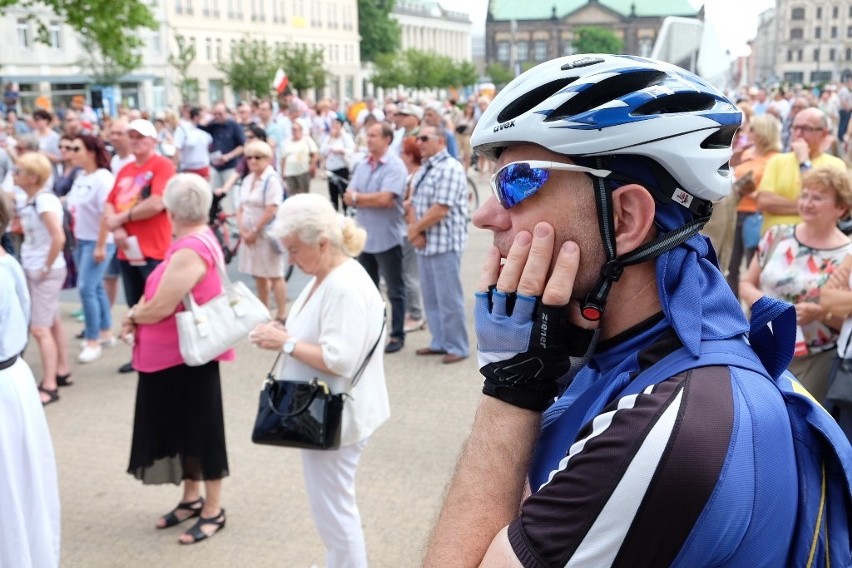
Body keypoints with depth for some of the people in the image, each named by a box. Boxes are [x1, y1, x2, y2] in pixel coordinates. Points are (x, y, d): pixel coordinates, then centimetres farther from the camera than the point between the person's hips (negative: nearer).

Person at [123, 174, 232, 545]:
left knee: (202, 431, 4)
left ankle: (213, 510, 18)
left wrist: (131, 315, -6)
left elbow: (161, 308, -25)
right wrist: (137, 315, -5)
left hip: (189, 356, -10)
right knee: (183, 429, 19)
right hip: (173, 356, 10)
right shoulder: (196, 241, 7)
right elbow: (159, 292, 11)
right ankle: (192, 499, 34)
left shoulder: (191, 252, -24)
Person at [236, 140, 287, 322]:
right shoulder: (247, 180, 11)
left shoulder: (271, 179, -13)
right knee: (259, 275, 15)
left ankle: (281, 315, 4)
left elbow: (271, 211, -20)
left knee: (275, 275, -2)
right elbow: (241, 208, 12)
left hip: (267, 234, -8)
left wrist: (254, 231, -15)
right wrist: (243, 231, -3)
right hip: (250, 234, 8)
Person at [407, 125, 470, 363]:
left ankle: (457, 347, 9)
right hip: (425, 243, 9)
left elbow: (440, 210, -21)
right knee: (430, 297, 15)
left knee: (449, 297, -2)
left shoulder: (450, 168, -15)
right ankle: (440, 342, 26)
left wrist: (415, 229, -10)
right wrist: (414, 230, -5)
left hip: (445, 243, -9)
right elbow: (413, 203, 12)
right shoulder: (423, 169, 14)